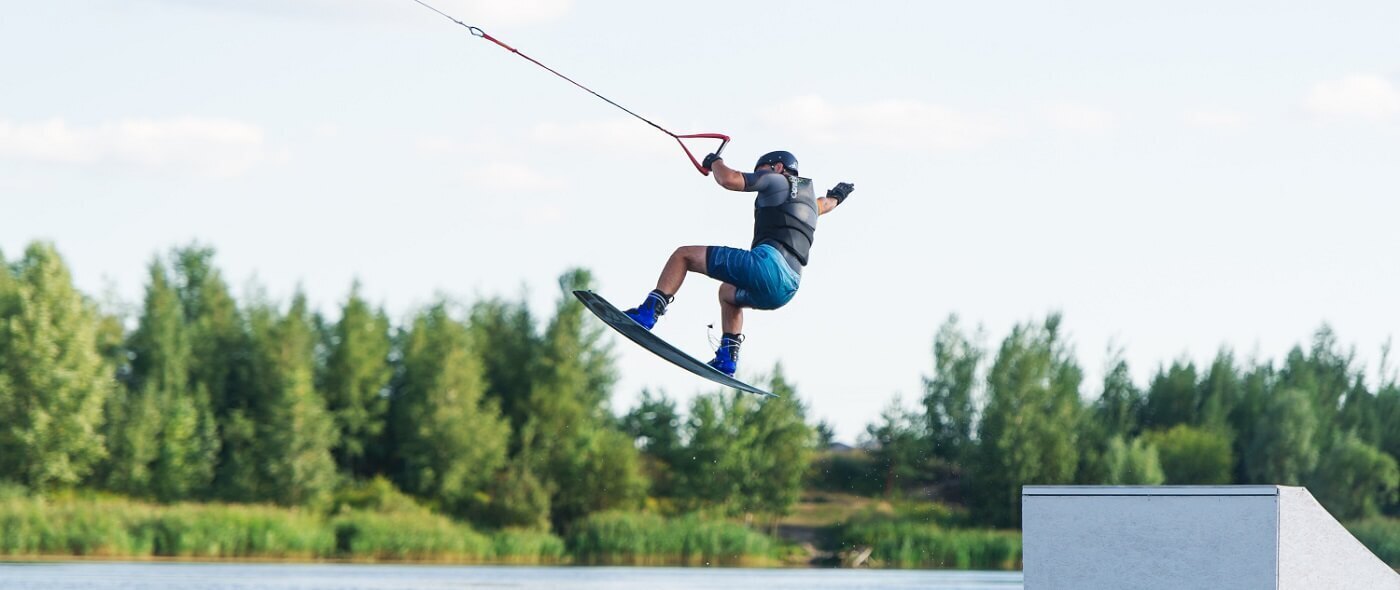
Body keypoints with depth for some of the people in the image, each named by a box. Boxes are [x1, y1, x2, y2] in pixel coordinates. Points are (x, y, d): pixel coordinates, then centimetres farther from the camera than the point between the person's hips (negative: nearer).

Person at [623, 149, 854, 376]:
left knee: (683, 255, -2)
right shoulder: (807, 193, 31)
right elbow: (820, 206, 58)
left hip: (768, 263, -8)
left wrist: (715, 162, 17)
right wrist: (835, 198, 82)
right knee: (728, 292, 39)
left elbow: (728, 179, -5)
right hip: (788, 289, 8)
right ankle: (727, 359, 24)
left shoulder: (776, 180, 9)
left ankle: (647, 313, -18)